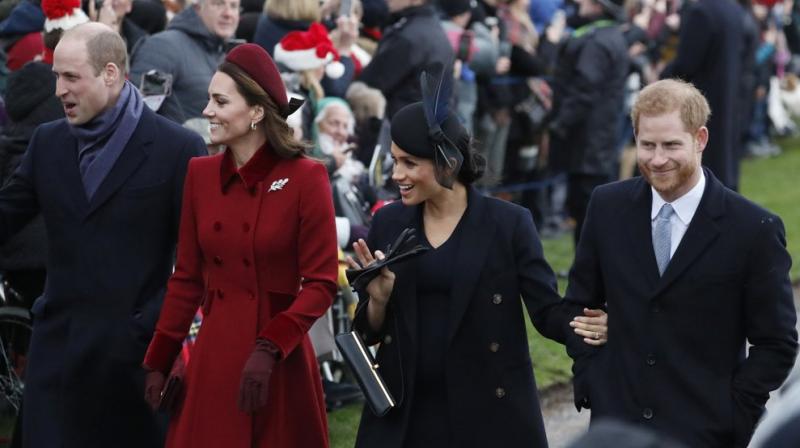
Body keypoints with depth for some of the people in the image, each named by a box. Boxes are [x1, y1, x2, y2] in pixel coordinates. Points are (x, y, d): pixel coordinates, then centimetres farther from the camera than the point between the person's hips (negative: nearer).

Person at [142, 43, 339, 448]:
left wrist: (269, 348, -19)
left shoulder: (305, 178, -9)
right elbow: (187, 278, 9)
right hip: (213, 356, 4)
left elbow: (321, 283, -9)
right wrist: (159, 362, 6)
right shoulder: (200, 174, 4)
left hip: (279, 362, -4)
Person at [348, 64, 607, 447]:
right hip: (403, 414, 3)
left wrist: (584, 326, -26)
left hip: (488, 412, -3)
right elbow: (371, 331, 10)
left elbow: (547, 309, -6)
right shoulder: (388, 223, 5)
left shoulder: (509, 224, -5)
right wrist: (378, 299, -12)